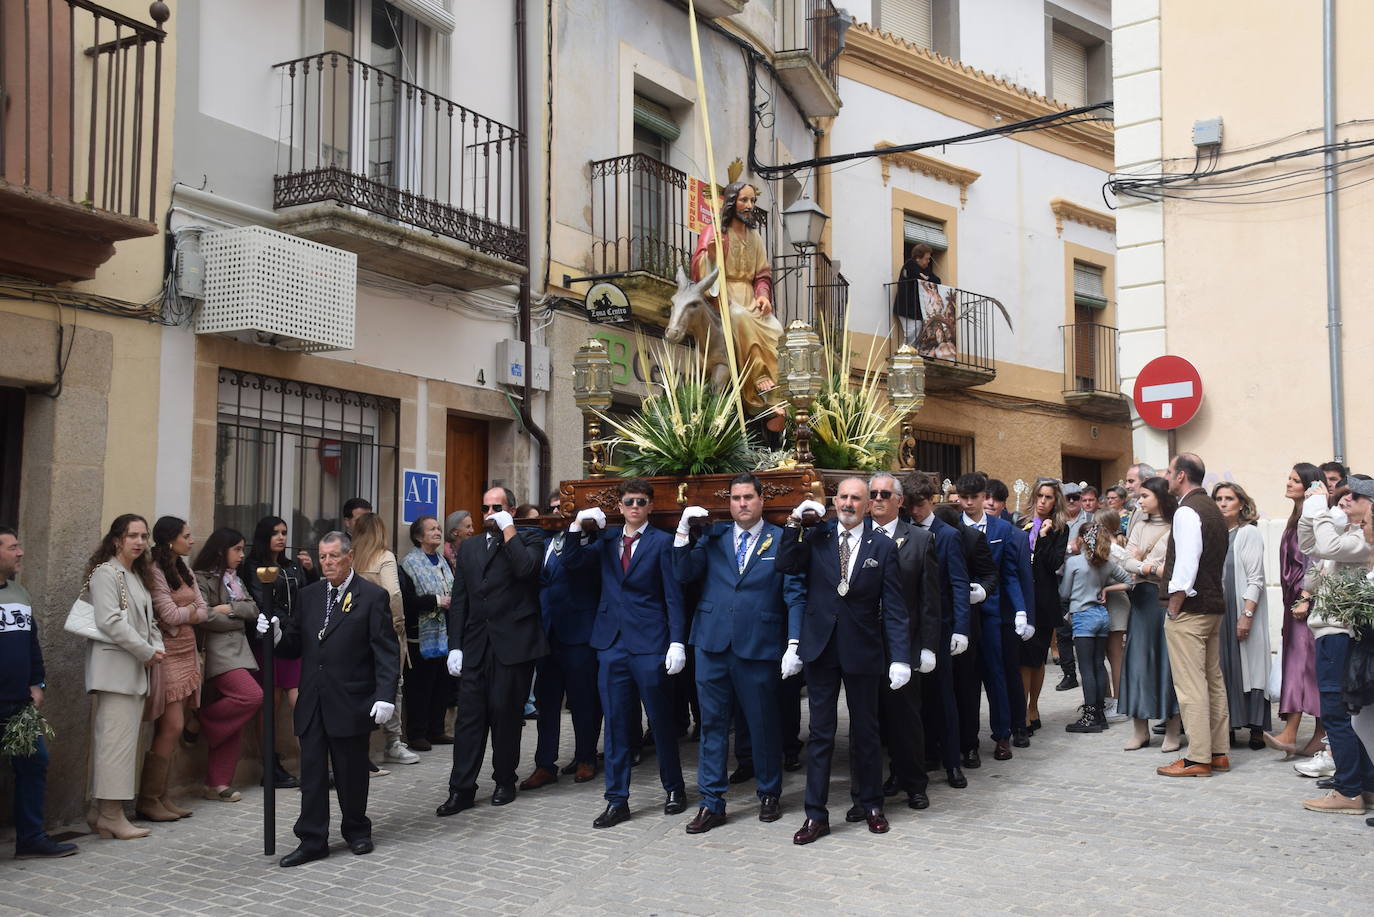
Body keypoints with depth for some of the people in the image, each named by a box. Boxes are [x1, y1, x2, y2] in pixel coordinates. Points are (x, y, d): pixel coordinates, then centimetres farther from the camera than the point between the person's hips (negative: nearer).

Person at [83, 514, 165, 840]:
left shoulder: (138, 576, 19)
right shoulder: (106, 573, -8)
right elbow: (110, 621, -17)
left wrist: (157, 648, 4)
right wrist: (147, 652, -13)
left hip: (136, 671, 9)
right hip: (115, 669, -9)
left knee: (124, 738, 9)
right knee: (116, 739, -10)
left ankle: (101, 812, 14)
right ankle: (111, 816, -6)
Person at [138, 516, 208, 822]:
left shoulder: (183, 572, 16)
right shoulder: (155, 571, -10)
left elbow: (204, 611, 10)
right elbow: (169, 615, -15)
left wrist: (184, 614, -7)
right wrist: (193, 610, 2)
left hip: (187, 652, 8)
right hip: (167, 655, -8)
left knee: (171, 728, 7)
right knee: (172, 727, -10)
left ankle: (160, 796, 11)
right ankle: (147, 799, -3)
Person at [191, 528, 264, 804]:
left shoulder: (235, 579, 21)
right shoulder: (202, 579, -3)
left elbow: (254, 610, 11)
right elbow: (205, 617, -13)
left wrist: (230, 608, -6)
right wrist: (238, 619, 0)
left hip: (239, 651, 8)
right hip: (218, 651, -8)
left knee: (234, 722, 4)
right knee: (252, 696, -24)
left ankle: (218, 784, 7)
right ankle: (202, 722, -2)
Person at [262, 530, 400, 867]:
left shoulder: (373, 596, -4)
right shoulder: (309, 595, 11)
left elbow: (386, 650, -8)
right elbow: (295, 645, 11)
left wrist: (385, 695, -17)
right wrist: (276, 634, -10)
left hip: (351, 702, -4)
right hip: (312, 701, 4)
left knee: (351, 772, 8)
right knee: (312, 772, 5)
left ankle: (356, 830, 27)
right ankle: (313, 841, 12)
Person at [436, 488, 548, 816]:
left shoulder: (529, 539, 3)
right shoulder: (469, 547, 16)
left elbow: (525, 567, -21)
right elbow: (459, 600, 14)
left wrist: (507, 529, -12)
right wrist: (455, 645, 6)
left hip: (513, 643, -4)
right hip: (475, 645, 4)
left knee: (505, 713, 3)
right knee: (469, 715, 1)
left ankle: (505, 781, 19)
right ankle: (461, 789, 4)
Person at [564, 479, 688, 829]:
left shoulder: (661, 542, -2)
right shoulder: (607, 539, 12)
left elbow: (673, 596, -5)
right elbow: (572, 563, 5)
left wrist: (677, 642, -11)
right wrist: (578, 526, -7)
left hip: (648, 644, -4)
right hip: (612, 642, 4)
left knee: (661, 721, 6)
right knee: (616, 723, 8)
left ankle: (674, 789, 24)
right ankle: (617, 800, 15)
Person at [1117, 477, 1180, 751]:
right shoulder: (1140, 526, 15)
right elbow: (1127, 561, 7)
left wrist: (1145, 566, -7)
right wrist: (1152, 569, -10)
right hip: (1144, 598, 6)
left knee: (1168, 658, -2)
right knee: (1139, 657, 4)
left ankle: (1172, 731, 7)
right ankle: (1141, 730, 11)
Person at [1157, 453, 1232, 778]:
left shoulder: (1187, 511, -14)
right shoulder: (1213, 509, 16)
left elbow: (1186, 563, -21)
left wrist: (1174, 606, -15)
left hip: (1189, 609, -10)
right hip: (1214, 605, 10)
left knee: (1190, 684, -6)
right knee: (1214, 680, 13)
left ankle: (1198, 759, -4)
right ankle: (1219, 752, 19)